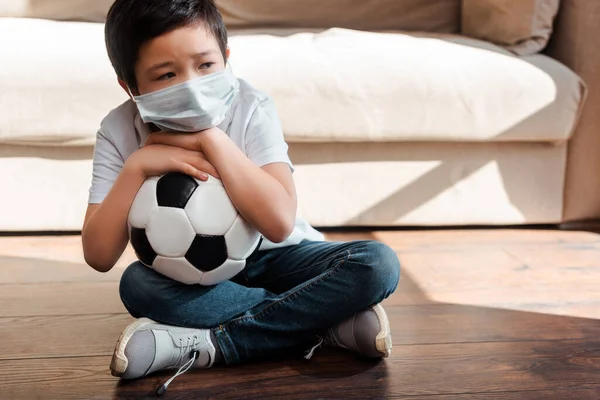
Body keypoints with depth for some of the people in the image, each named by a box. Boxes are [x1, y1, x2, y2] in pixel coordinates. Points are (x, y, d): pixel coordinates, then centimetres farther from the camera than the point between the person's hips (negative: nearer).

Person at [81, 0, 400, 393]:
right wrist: (137, 167, -30)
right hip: (192, 275, 2)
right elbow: (99, 256, -19)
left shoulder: (251, 109, -19)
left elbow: (278, 224, -32)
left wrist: (212, 139, -32)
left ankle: (208, 345, -29)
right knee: (136, 283, -32)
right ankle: (324, 320, -26)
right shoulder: (120, 132, -14)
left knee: (378, 263, -26)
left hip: (272, 258, -1)